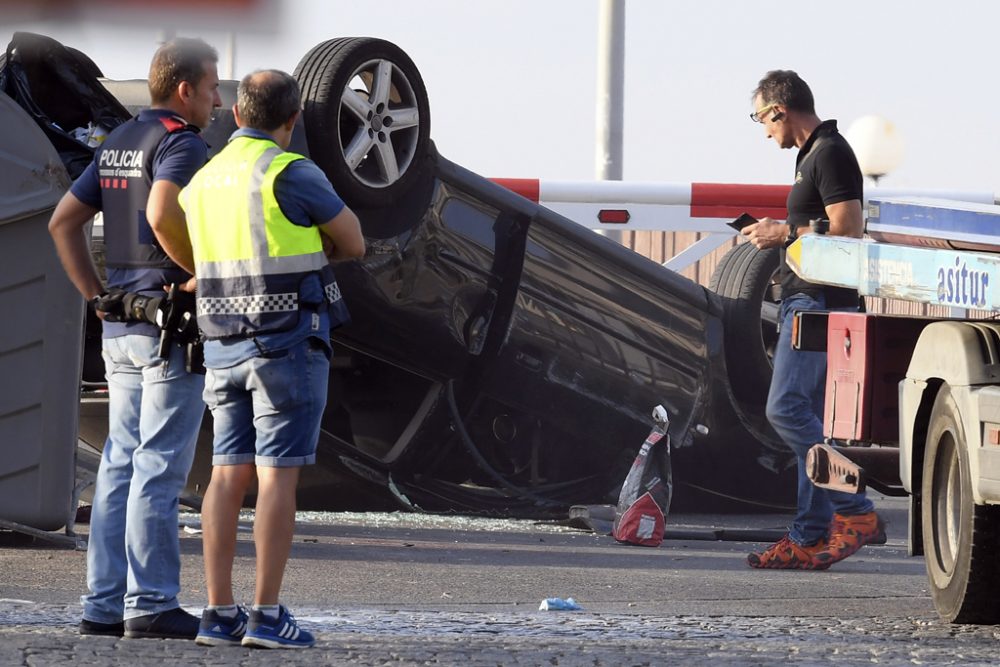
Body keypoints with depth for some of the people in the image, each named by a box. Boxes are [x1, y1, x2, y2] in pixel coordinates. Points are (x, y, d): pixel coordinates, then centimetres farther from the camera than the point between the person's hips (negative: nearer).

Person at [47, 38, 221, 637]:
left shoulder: (117, 144, 16)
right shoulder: (182, 143, -11)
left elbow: (64, 221, 17)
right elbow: (163, 212, -30)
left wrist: (98, 296, 15)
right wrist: (202, 272, -16)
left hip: (122, 329, 8)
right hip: (172, 325, -8)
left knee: (122, 464, 9)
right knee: (159, 468, -7)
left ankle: (105, 604, 8)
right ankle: (151, 604, -6)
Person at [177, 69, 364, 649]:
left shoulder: (203, 183, 12)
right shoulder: (290, 174, -12)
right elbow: (353, 244, 0)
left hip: (227, 346, 6)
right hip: (290, 340, -6)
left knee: (230, 475, 6)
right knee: (279, 476, -5)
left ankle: (220, 614, 3)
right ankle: (268, 617, -7)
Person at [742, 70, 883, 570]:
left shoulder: (830, 154, -12)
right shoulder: (814, 153, 19)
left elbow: (848, 230, -20)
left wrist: (785, 234, -13)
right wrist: (780, 233, 17)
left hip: (819, 303, -11)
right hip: (805, 301, 11)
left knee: (787, 409, -16)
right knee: (809, 419, 8)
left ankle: (854, 511, -15)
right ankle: (809, 539, 7)